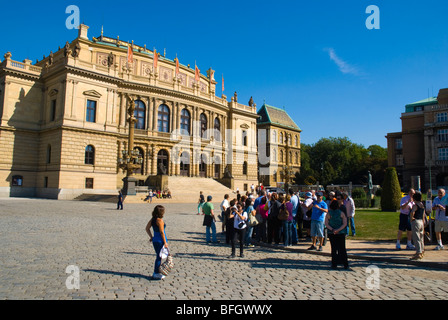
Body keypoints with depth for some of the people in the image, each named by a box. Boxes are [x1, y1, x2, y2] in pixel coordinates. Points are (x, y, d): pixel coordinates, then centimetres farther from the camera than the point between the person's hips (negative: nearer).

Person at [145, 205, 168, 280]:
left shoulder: (152, 219, 7)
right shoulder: (160, 220, -18)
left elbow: (147, 228, 13)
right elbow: (161, 232, -20)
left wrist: (151, 237, 19)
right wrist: (165, 242, -15)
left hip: (155, 240, 8)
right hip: (160, 241, -8)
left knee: (158, 256, 19)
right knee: (159, 257, 1)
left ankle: (156, 272, 27)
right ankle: (156, 274, 7)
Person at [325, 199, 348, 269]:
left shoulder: (328, 213, -2)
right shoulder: (341, 213, -3)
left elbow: (326, 223, -6)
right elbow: (345, 223, -7)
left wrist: (332, 229, -12)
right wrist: (338, 230, -12)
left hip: (331, 233, 0)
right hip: (341, 233, 0)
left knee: (333, 249, 7)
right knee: (342, 248, 8)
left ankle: (334, 264, 7)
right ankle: (345, 265, 11)